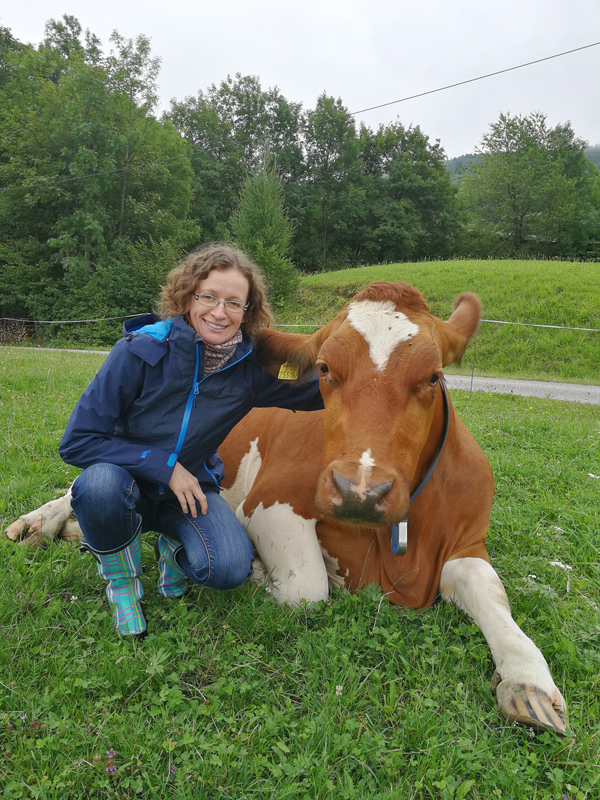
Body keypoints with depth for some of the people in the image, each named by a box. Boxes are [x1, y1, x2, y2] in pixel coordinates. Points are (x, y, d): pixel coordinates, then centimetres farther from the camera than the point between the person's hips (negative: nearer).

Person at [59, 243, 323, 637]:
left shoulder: (250, 368, -12)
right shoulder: (140, 352, -21)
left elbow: (320, 391, 0)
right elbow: (76, 441, -19)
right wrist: (164, 465, -24)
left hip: (191, 488, 2)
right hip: (131, 483, -1)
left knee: (230, 569, -24)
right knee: (101, 483, -36)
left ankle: (173, 547, 13)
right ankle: (121, 581, -4)